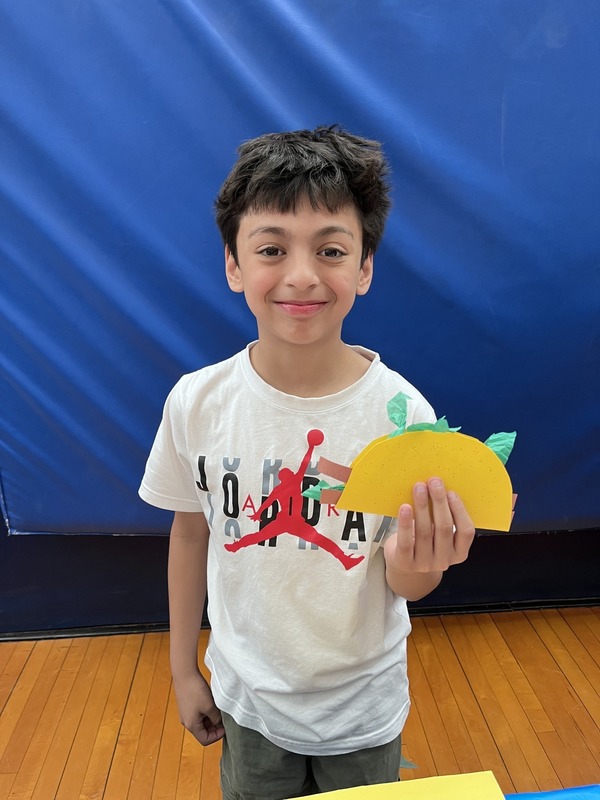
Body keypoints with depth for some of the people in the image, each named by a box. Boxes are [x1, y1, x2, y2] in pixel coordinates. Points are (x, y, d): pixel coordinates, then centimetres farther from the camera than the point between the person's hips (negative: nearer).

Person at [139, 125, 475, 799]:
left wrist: (414, 563, -36)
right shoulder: (196, 402, -18)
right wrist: (183, 669, 5)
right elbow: (191, 532, -4)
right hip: (247, 698, 2)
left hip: (362, 708, -1)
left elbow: (407, 586, -12)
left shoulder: (401, 410, -23)